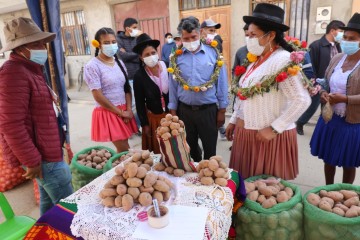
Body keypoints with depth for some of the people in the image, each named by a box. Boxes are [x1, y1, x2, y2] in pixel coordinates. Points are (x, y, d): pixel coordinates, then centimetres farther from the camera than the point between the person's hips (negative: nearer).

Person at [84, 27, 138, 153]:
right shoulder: (92, 66, -12)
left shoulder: (119, 62, 8)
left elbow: (127, 87, 8)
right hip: (107, 112, -6)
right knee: (124, 150, -3)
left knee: (123, 148, 13)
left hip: (124, 111, 6)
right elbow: (98, 96, -15)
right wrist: (120, 112, -12)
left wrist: (128, 110, -6)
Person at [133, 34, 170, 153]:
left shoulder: (168, 67, -8)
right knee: (157, 150, 10)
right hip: (153, 118, -1)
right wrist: (145, 124, -5)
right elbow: (140, 103, -5)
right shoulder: (139, 76, -11)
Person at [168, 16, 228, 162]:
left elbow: (221, 83, -2)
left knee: (210, 148, 12)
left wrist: (222, 110, -1)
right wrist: (173, 110, 5)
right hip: (184, 110, 2)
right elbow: (173, 85, 4)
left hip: (209, 109, -2)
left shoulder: (213, 53, -6)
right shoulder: (176, 56, -1)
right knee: (189, 147, 20)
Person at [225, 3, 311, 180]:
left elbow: (302, 100, -22)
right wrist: (234, 121, 14)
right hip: (246, 133, 8)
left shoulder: (283, 60, -17)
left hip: (270, 137, -7)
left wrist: (274, 129, -19)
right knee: (245, 182, 18)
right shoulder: (256, 59, 9)